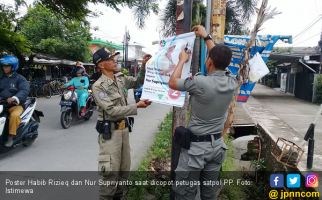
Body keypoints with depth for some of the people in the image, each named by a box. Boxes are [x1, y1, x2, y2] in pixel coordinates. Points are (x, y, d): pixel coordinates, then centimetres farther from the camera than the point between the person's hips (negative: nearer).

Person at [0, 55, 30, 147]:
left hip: (15, 105, -5)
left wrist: (14, 98, -35)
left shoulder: (19, 78, -1)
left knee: (14, 115, -35)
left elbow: (25, 90, -18)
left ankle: (11, 137, -23)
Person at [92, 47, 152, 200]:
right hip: (110, 131, -7)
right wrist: (137, 106, -23)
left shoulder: (121, 80, 6)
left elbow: (138, 82, 19)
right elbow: (112, 110, -20)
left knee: (124, 169, 17)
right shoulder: (98, 86, -14)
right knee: (111, 173, -3)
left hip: (124, 128, 8)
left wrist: (144, 65, 2)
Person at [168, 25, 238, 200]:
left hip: (196, 145, -6)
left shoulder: (200, 83, -22)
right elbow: (221, 61, 15)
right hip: (217, 145, 6)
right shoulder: (232, 83, -4)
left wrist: (182, 60, 8)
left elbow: (172, 83, -6)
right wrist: (206, 37, 23)